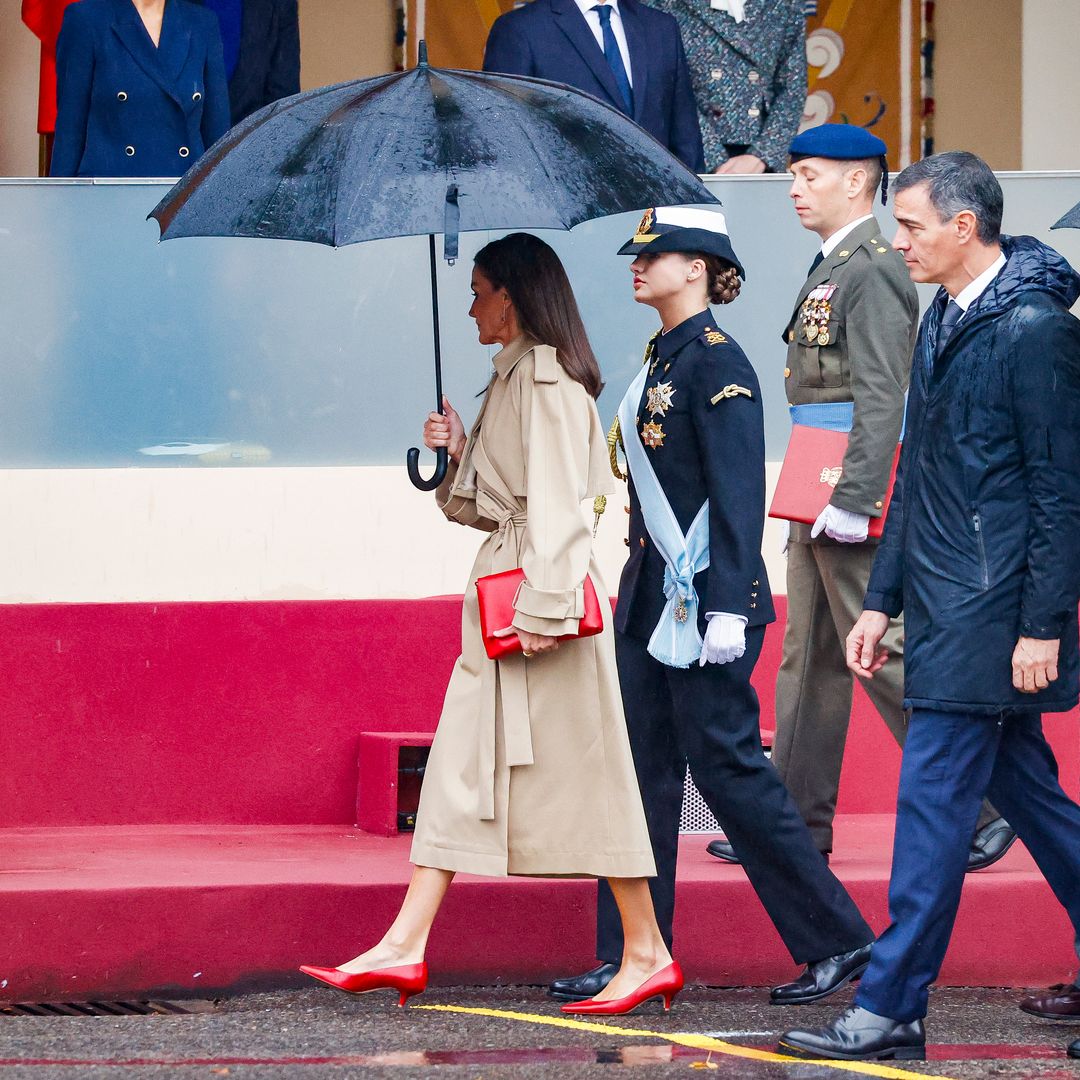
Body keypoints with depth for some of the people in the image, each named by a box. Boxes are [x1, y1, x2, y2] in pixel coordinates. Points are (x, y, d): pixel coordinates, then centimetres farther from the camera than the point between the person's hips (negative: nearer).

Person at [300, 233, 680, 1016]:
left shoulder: (547, 378, -11)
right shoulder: (514, 378, 18)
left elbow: (556, 501, -18)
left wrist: (542, 605, -23)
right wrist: (458, 453, 6)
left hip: (546, 585, -10)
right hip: (504, 586, 10)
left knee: (579, 767, -5)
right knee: (462, 764, 5)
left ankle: (648, 953, 2)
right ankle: (405, 949, 2)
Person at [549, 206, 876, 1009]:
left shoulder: (716, 362, -14)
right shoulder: (663, 357, 13)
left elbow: (739, 493, -19)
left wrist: (728, 608, -23)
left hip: (705, 601, -9)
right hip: (653, 597, 9)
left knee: (727, 765, -5)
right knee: (644, 768, 8)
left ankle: (839, 941, 3)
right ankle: (629, 958, 11)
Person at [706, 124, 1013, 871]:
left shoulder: (873, 271, -14)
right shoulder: (833, 268, 17)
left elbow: (881, 399, -21)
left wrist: (852, 503, -25)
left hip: (856, 500, -10)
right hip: (818, 501, 10)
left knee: (885, 654, -8)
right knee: (811, 661, 12)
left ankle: (979, 811, -2)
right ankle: (798, 821, 17)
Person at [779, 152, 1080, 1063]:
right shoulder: (944, 322, 14)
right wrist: (883, 601, 18)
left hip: (992, 612, -9)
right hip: (945, 604, 9)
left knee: (934, 794, -8)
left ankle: (891, 1011, -5)